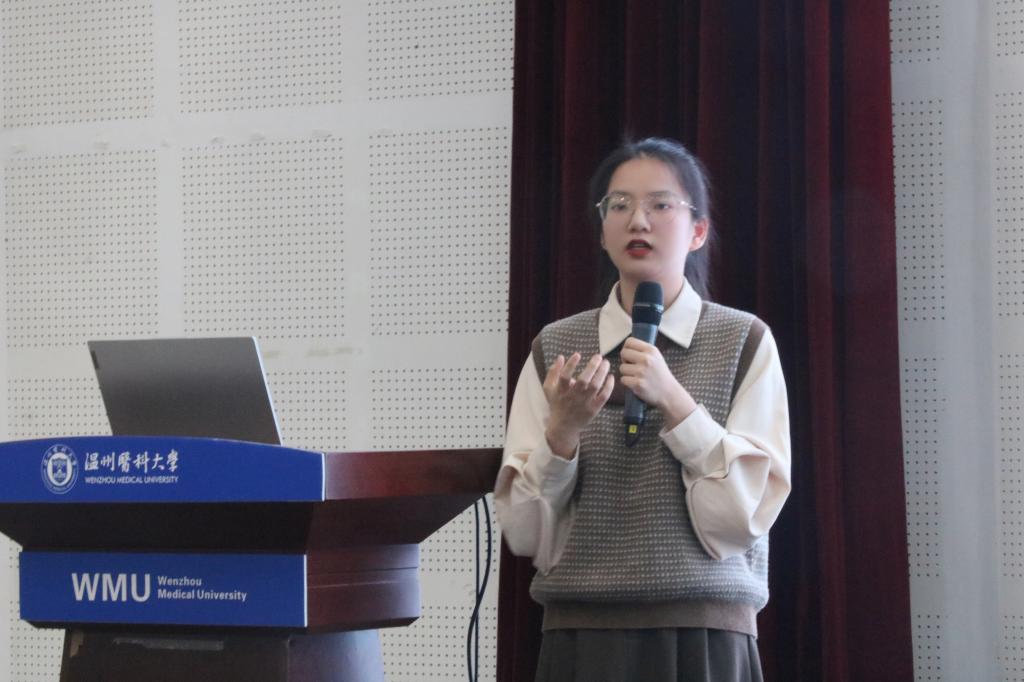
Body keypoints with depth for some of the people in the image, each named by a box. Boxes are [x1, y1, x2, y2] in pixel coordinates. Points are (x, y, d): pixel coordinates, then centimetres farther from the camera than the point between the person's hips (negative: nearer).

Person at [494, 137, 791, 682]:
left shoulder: (743, 343, 0)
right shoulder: (555, 349, 5)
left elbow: (746, 516, -7)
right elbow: (522, 532, 1)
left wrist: (673, 401, -15)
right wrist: (563, 429, -14)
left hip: (704, 635, -1)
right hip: (581, 634, 1)